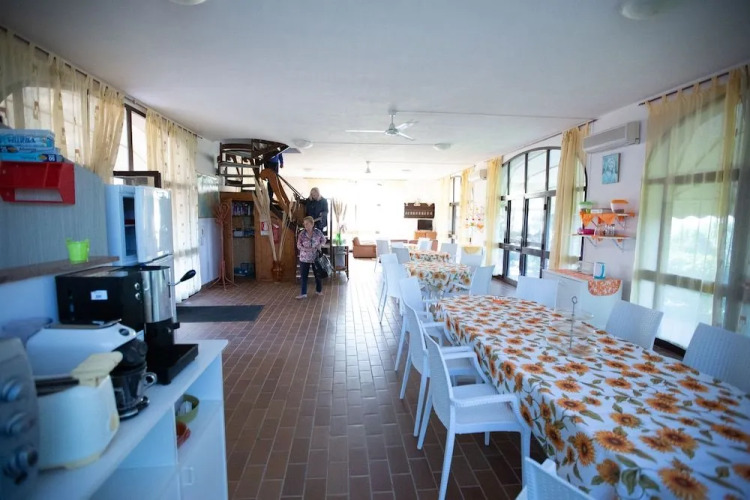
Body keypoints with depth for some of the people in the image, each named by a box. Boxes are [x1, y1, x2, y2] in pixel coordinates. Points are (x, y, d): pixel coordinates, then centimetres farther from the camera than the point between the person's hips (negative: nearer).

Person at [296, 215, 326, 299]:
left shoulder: (318, 232, -7)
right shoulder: (302, 233, -7)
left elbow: (323, 240, 7)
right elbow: (298, 245, -4)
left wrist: (320, 245, -13)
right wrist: (306, 249, -21)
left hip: (316, 257, 0)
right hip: (304, 258, 0)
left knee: (318, 274, 12)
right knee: (303, 275, 1)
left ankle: (319, 290, 32)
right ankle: (303, 293, 9)